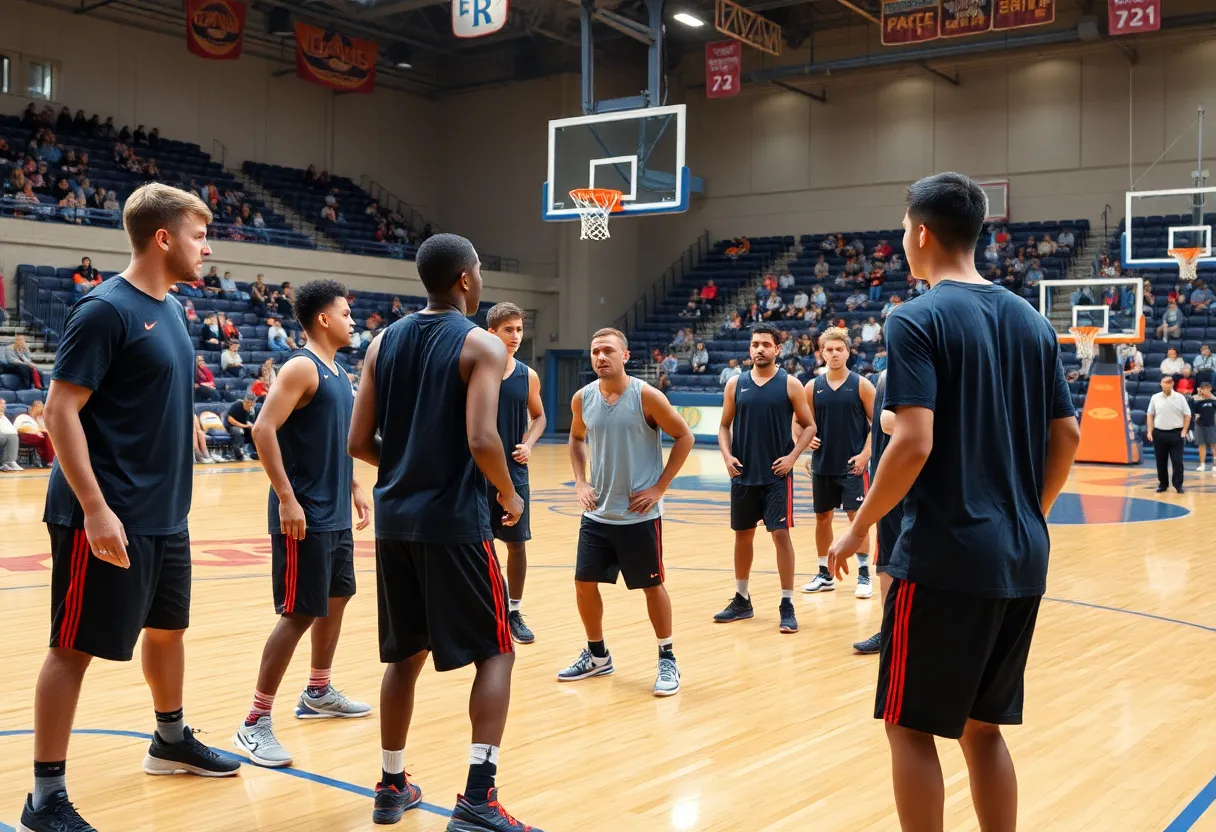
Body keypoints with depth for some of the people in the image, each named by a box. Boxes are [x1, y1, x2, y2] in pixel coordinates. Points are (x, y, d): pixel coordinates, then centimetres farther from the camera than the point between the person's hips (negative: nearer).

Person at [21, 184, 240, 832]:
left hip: (165, 514, 9)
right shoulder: (106, 309, -15)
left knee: (167, 627, 21)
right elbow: (61, 411, -19)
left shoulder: (169, 309, 11)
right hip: (109, 518, -9)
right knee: (75, 648, -1)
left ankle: (171, 742, 39)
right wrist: (96, 509, -23)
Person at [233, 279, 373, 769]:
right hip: (304, 516, -10)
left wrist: (354, 487, 18)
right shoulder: (301, 367, -14)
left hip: (335, 514, 10)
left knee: (337, 599, 18)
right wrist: (287, 499, -24)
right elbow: (263, 430, -22)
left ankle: (318, 694, 34)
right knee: (299, 614, -7)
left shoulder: (337, 372, 14)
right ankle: (255, 724, 1)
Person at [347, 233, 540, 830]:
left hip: (394, 519, 6)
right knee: (496, 652, 6)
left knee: (405, 654, 19)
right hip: (454, 522, -6)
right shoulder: (482, 345, -9)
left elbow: (359, 443, 6)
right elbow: (482, 440, -21)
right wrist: (509, 495, -3)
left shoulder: (384, 342, 8)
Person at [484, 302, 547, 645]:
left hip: (515, 472, 3)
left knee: (517, 543, 7)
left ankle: (514, 612, 20)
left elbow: (538, 416, 16)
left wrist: (529, 444, -2)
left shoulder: (528, 376, 3)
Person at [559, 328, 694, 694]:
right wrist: (580, 482, 6)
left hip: (639, 513, -5)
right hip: (597, 513, 5)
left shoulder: (646, 396, -14)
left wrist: (660, 487, -10)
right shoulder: (582, 399, 0)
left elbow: (684, 436, -7)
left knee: (652, 585, 4)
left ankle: (667, 659, 20)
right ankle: (597, 655, 27)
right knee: (584, 583, 8)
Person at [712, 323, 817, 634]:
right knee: (743, 535, 12)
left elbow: (809, 426, 1)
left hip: (777, 475, -3)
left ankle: (787, 605, 1)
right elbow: (725, 426, 11)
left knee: (780, 534, -6)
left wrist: (792, 456, -12)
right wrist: (727, 455, -6)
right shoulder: (735, 384, 5)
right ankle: (742, 600, 26)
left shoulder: (789, 384, -2)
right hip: (743, 475, 3)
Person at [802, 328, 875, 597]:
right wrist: (808, 439, -7)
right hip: (822, 464, 4)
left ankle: (864, 575, 5)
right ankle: (825, 574, 21)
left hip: (853, 465, -4)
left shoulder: (861, 385, -4)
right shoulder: (813, 387, 4)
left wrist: (866, 453, -13)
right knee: (822, 517, 9)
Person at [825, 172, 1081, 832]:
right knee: (983, 726, 17)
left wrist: (859, 528, -8)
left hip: (944, 557, -7)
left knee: (911, 727, 6)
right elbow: (1066, 437, 12)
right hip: (1021, 559, 7)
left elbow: (915, 443, -19)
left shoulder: (917, 320, -10)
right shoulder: (1031, 321, 11)